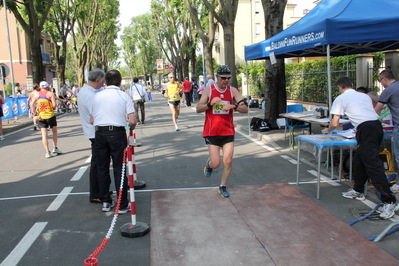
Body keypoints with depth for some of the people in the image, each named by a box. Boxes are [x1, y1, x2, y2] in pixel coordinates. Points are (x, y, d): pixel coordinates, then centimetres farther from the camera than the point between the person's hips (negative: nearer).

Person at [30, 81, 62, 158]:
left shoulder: (36, 94, 5)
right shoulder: (50, 94, -4)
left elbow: (31, 105, -5)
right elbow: (54, 104, -15)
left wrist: (35, 114, -4)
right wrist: (53, 108, 6)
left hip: (41, 117, 2)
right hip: (50, 116, -2)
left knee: (44, 134, 3)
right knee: (54, 131, 19)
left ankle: (47, 152, 0)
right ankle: (55, 148, 15)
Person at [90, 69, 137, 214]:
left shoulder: (97, 96, 6)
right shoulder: (124, 96, -3)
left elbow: (91, 120, 7)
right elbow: (132, 121, -10)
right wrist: (131, 129, 11)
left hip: (99, 133, 3)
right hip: (117, 133, -3)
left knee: (102, 168, 14)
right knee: (119, 169, 4)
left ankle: (105, 202, 21)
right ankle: (123, 205, 9)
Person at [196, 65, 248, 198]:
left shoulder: (233, 91, 1)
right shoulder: (209, 90, -3)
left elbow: (245, 109, -4)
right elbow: (198, 109, -4)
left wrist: (233, 106, -23)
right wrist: (210, 103, -22)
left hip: (228, 132, 2)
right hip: (211, 132, -2)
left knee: (228, 161, -1)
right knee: (216, 164, -4)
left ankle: (223, 186, 20)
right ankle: (209, 163, 34)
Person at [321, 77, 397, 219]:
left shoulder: (341, 99, 6)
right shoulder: (364, 96, 24)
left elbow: (335, 123, 6)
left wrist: (327, 130, 27)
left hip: (366, 130, -8)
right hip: (377, 126, 8)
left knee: (373, 165, -10)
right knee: (359, 160, 20)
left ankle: (389, 201, -11)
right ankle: (358, 191, 32)